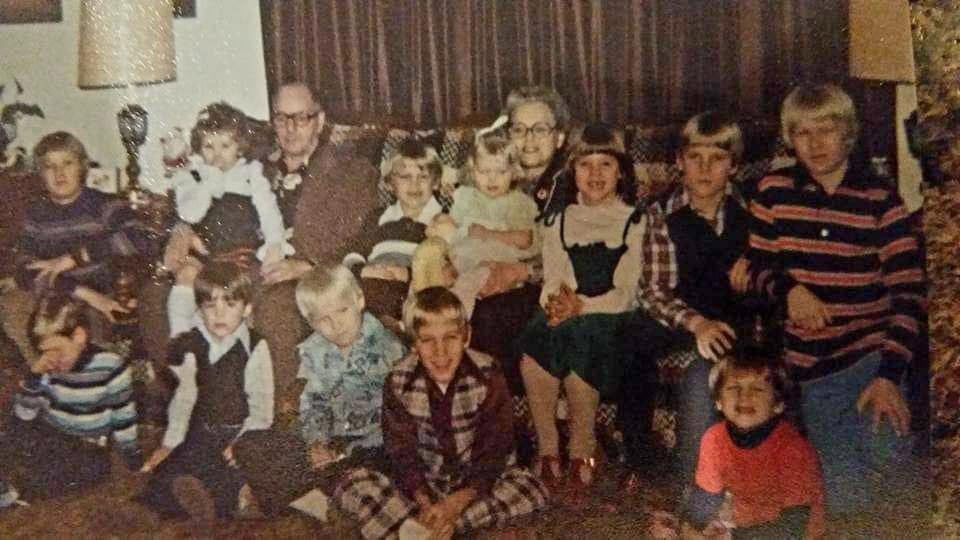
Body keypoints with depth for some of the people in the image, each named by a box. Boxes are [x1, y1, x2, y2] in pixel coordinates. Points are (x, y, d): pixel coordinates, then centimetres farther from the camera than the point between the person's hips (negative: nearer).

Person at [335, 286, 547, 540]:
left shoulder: (488, 376, -16)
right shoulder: (398, 383, -14)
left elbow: (493, 451, -16)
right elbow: (403, 453, -13)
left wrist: (457, 502, -28)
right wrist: (427, 505, -30)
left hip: (473, 481, 0)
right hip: (422, 484, 0)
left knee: (532, 490, -27)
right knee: (353, 484, -20)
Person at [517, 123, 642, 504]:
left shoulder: (635, 222, 5)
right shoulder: (558, 219, 17)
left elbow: (627, 293, -3)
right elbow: (552, 279, 10)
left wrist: (582, 306, -19)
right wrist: (556, 300, -14)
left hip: (609, 317, -3)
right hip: (565, 314, 3)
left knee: (579, 336, -35)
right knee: (533, 347, -30)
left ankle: (582, 454, -17)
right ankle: (547, 450, -17)